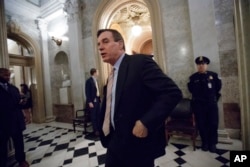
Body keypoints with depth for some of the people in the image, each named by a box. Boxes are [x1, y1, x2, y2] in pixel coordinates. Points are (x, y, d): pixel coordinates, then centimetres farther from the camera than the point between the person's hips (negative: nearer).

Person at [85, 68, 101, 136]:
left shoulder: (95, 80, 12)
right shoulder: (89, 81, -11)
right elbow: (87, 92, -14)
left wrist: (99, 99, 8)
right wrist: (90, 102, -17)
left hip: (97, 100, 7)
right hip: (92, 101, -7)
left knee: (98, 115, 11)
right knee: (93, 116, 3)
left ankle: (98, 129, 24)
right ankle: (95, 131, 14)